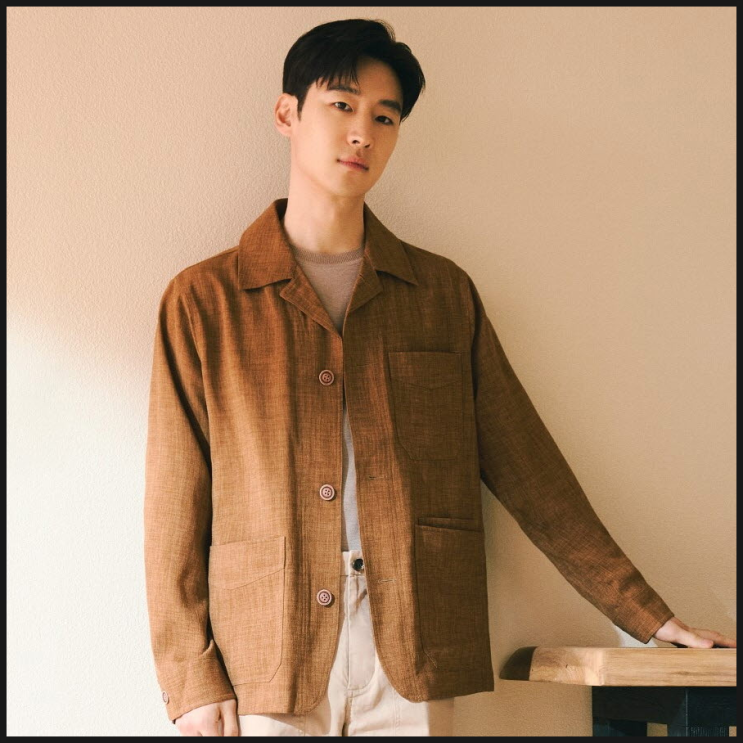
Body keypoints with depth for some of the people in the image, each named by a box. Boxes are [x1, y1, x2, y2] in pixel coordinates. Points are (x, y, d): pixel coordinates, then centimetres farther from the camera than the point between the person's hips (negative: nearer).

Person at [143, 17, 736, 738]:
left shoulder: (443, 292, 11)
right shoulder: (202, 299, 4)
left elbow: (526, 469, 11)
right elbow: (175, 506, 2)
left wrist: (647, 616, 10)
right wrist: (192, 680, -4)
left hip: (412, 649, 2)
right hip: (265, 659, -1)